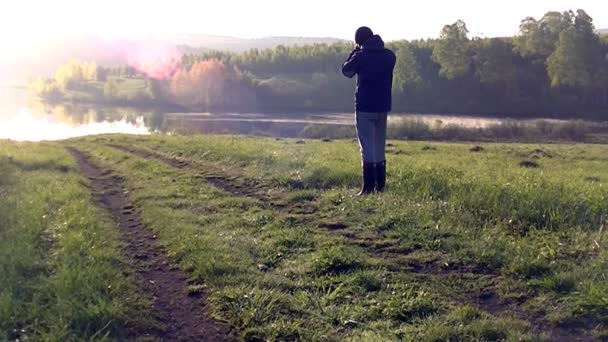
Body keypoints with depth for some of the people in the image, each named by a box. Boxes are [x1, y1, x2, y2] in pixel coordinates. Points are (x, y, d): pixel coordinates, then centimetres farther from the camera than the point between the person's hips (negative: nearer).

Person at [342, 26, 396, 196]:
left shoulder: (360, 56, -10)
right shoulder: (389, 55, 4)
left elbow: (346, 70, 5)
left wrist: (355, 51, 14)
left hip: (365, 107, -5)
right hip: (383, 106, 5)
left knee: (367, 148, -5)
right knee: (380, 148, 13)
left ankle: (368, 188, -9)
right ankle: (380, 186, 16)